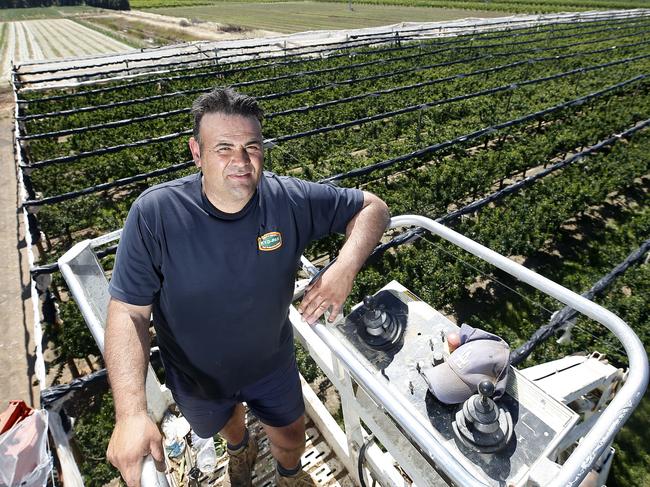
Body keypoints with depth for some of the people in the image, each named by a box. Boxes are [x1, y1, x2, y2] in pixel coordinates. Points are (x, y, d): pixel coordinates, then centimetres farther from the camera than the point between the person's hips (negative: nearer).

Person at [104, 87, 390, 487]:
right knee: (226, 421, 33)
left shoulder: (291, 200, -25)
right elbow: (129, 311, -25)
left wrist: (345, 268, -31)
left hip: (272, 363, 0)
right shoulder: (155, 213, -29)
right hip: (197, 376, 1)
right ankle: (241, 448, 73)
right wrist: (131, 413, -34)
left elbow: (372, 207, -14)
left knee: (291, 440, 24)